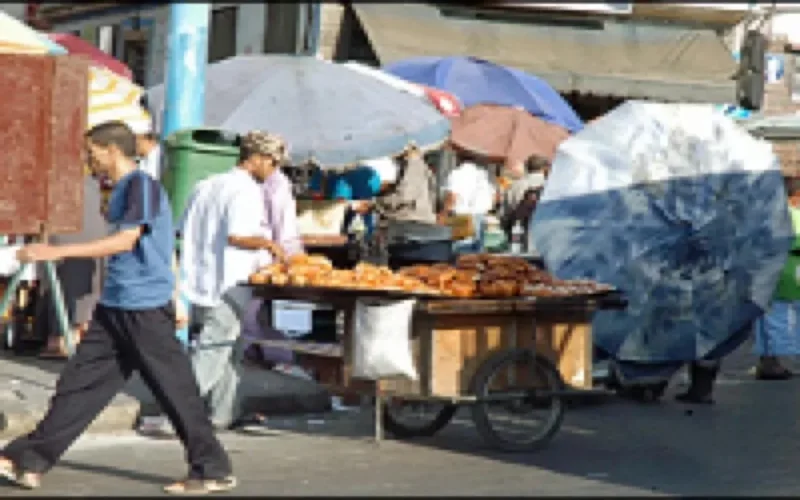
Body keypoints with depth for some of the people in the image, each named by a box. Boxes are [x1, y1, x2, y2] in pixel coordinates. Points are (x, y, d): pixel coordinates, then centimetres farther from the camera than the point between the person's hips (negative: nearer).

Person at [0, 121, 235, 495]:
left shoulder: (142, 185, -12)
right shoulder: (121, 189, 16)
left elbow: (126, 240, -23)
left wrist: (59, 251, -24)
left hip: (145, 308, -9)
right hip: (114, 307, 9)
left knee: (175, 389, -3)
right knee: (77, 383, 8)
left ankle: (214, 471, 6)